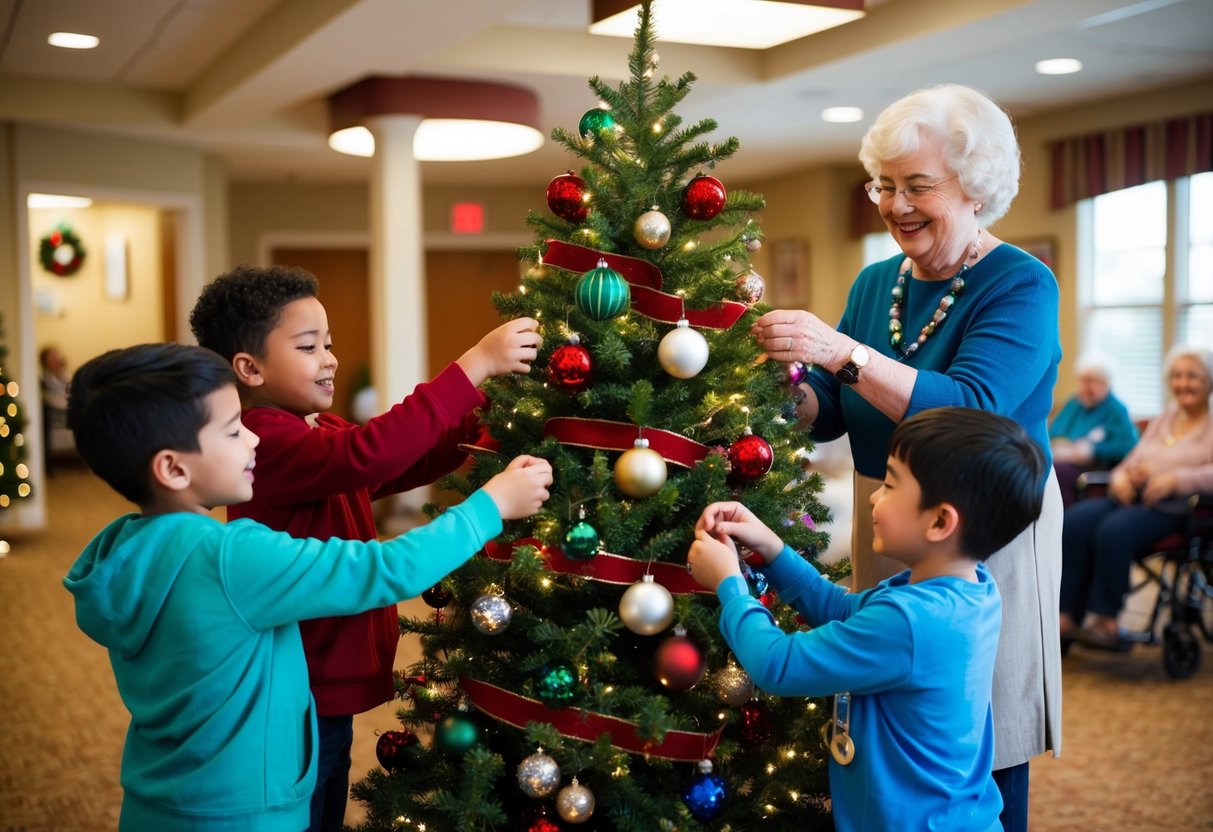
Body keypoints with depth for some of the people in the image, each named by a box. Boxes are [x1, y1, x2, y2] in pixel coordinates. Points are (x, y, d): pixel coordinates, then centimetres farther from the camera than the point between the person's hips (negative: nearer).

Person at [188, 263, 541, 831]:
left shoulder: (322, 434, 11)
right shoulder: (266, 442, -23)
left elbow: (411, 465, 10)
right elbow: (368, 456, -40)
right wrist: (474, 365, -38)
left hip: (327, 689, 10)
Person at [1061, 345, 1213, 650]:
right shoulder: (1163, 420, 26)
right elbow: (1132, 461, 24)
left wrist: (1176, 478, -26)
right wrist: (1121, 476, 0)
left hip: (1175, 508, -6)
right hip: (1133, 497, 6)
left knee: (1115, 529, -35)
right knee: (1076, 520, -25)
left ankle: (1106, 622, -25)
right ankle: (1066, 617, -27)